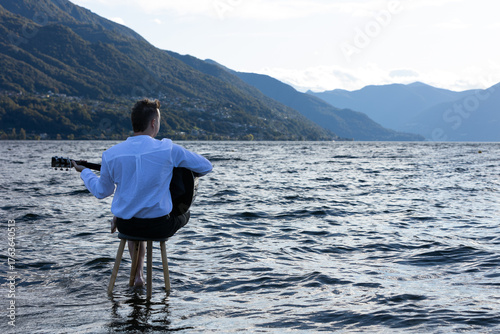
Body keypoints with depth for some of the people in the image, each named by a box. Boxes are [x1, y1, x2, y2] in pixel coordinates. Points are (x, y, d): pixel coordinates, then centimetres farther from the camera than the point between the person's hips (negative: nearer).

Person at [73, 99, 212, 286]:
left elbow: (102, 192, 8)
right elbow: (206, 167, -4)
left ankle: (138, 274, 41)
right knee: (184, 214, 32)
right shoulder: (169, 149, -15)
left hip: (125, 225, 3)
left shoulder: (111, 155, -7)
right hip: (159, 226, -3)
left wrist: (84, 172, 27)